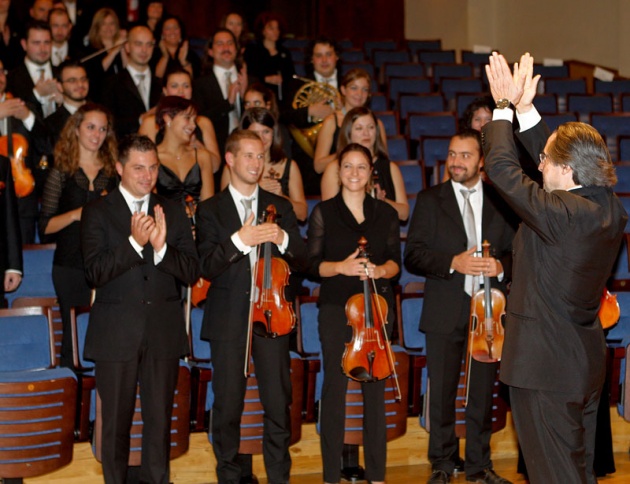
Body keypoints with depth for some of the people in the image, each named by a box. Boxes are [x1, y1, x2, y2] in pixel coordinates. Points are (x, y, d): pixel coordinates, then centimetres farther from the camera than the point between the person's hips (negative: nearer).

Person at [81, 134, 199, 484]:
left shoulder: (173, 212, 8)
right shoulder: (97, 212, 0)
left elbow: (191, 273, 1)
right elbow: (95, 273, -11)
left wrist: (161, 247, -16)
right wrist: (134, 242, -22)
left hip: (164, 333, 2)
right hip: (116, 335, -2)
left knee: (160, 418, 7)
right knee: (116, 420, 6)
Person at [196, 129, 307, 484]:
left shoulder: (280, 207, 12)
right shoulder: (210, 210, 4)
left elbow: (302, 261, 6)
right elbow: (207, 267, -8)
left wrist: (283, 239, -13)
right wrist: (240, 240, -21)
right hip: (228, 321, -1)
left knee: (279, 405, 1)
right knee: (227, 407, 3)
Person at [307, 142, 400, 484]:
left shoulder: (385, 213, 9)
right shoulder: (324, 212, 3)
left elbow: (395, 261, 6)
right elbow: (314, 263, 0)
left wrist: (380, 270, -16)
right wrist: (341, 267, -19)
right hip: (336, 309, -2)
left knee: (375, 387, 4)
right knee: (335, 386, -1)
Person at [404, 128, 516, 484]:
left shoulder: (501, 201, 8)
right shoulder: (430, 200, 3)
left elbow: (516, 251, 9)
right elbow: (413, 255, -4)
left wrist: (502, 266, -13)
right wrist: (452, 263, -18)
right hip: (446, 312, -1)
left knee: (483, 391, 9)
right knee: (442, 391, 6)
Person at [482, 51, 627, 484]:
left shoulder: (561, 212, -25)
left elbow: (502, 167, -17)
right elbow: (562, 155, 13)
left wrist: (504, 106, -4)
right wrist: (525, 108, 14)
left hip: (547, 367, -9)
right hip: (588, 363, 9)